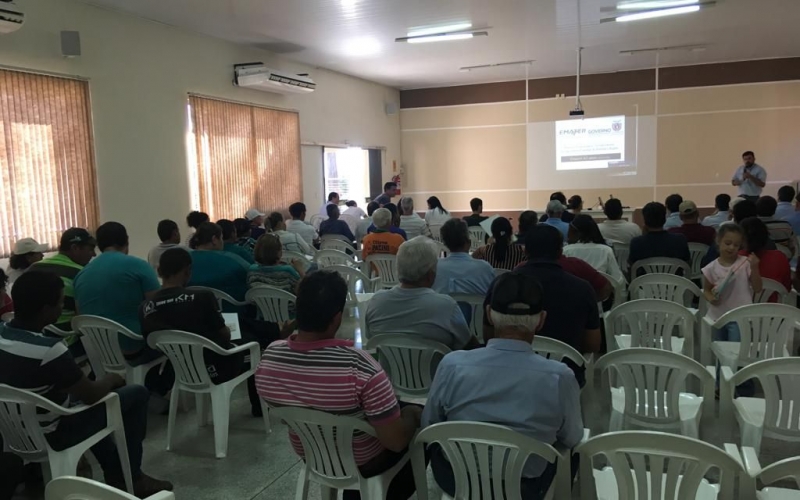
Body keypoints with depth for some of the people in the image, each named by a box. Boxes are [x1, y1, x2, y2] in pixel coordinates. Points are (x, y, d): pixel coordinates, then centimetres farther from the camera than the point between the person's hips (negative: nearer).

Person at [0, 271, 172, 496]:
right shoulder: (49, 350, -32)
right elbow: (91, 395, -21)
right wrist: (112, 379, 0)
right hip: (50, 435, -8)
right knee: (137, 394, 1)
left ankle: (116, 474, 33)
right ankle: (132, 478, 16)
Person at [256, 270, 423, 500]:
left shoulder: (268, 357, -19)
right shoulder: (360, 367, -36)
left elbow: (287, 413, 1)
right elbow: (396, 442, -27)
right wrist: (411, 416, -7)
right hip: (362, 462, -5)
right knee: (416, 413, 21)